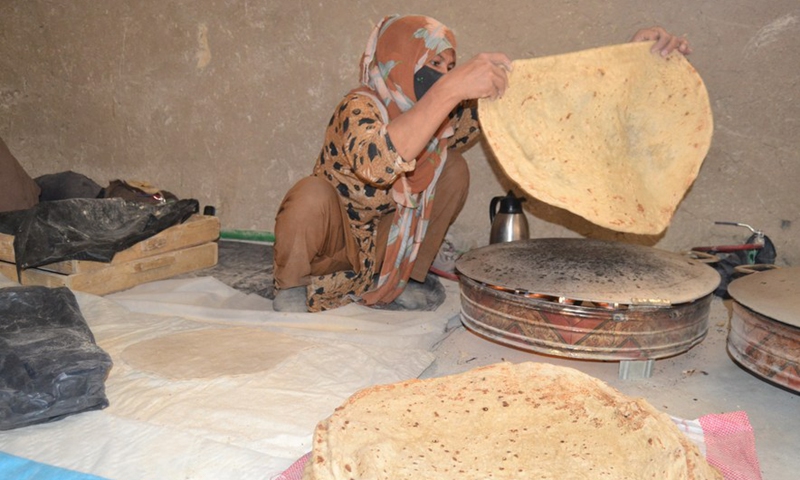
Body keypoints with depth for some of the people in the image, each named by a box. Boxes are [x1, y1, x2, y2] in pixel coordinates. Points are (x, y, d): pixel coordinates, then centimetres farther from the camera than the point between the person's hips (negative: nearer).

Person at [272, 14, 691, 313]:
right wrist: (451, 88, -58)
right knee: (313, 194, -36)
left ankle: (411, 279, 2)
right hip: (330, 242, -4)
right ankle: (290, 287, -7)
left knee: (453, 169, -14)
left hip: (387, 250, 5)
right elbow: (378, 164, -54)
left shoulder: (452, 114, -14)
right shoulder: (359, 108, -30)